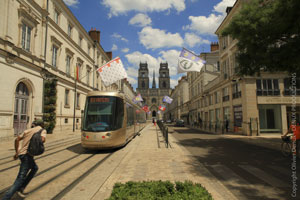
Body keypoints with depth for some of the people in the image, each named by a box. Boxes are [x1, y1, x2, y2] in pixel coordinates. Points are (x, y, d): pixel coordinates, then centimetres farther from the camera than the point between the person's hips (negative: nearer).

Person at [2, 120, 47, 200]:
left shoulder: (28, 130, 18)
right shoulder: (43, 130, 2)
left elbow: (17, 140, 10)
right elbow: (43, 139, -19)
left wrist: (17, 152, 14)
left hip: (21, 153, 7)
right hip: (27, 154, -7)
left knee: (35, 168, 26)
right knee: (21, 178, -5)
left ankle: (21, 188, 23)